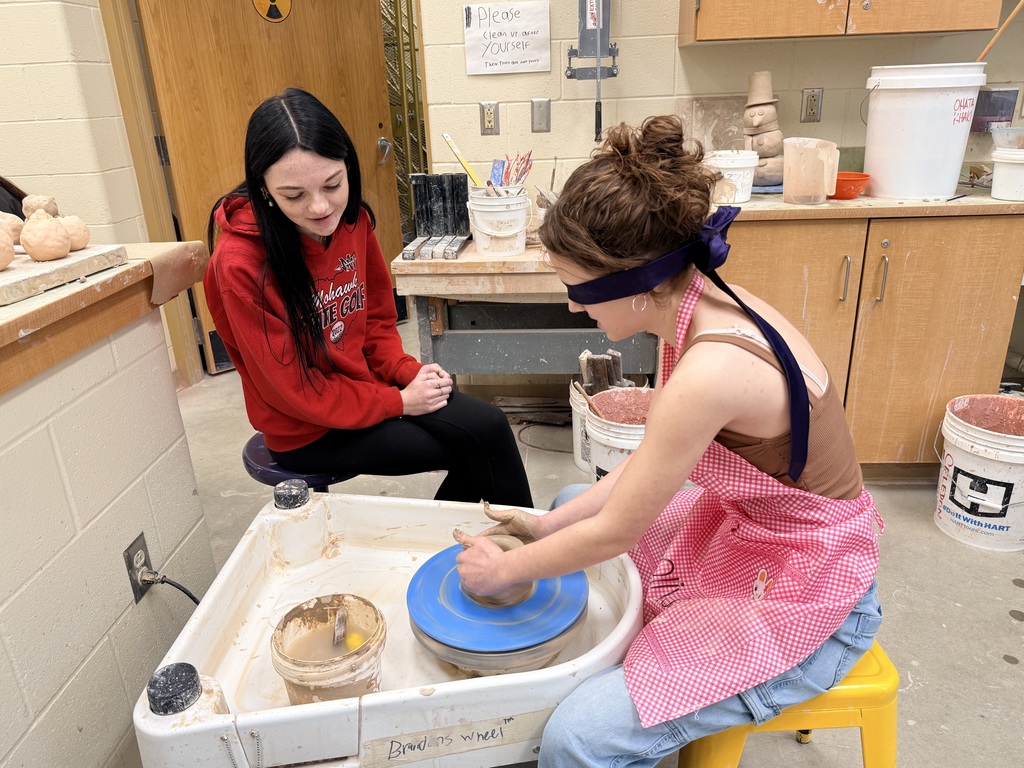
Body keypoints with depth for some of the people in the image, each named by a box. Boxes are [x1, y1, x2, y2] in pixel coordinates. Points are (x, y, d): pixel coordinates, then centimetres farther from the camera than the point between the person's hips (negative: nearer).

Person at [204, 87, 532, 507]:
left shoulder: (351, 219, -6)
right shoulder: (240, 266, -25)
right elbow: (296, 391, -18)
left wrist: (409, 371, -9)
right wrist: (399, 401, -16)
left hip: (365, 384, 5)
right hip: (309, 433, -5)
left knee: (487, 426, -13)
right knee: (481, 443, -12)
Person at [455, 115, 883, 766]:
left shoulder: (711, 371, -35)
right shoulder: (705, 302, -8)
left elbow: (613, 534, -23)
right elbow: (651, 463, 3)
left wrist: (504, 570, -7)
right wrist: (548, 525, 2)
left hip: (804, 598, -9)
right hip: (742, 527, 9)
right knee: (570, 502, 21)